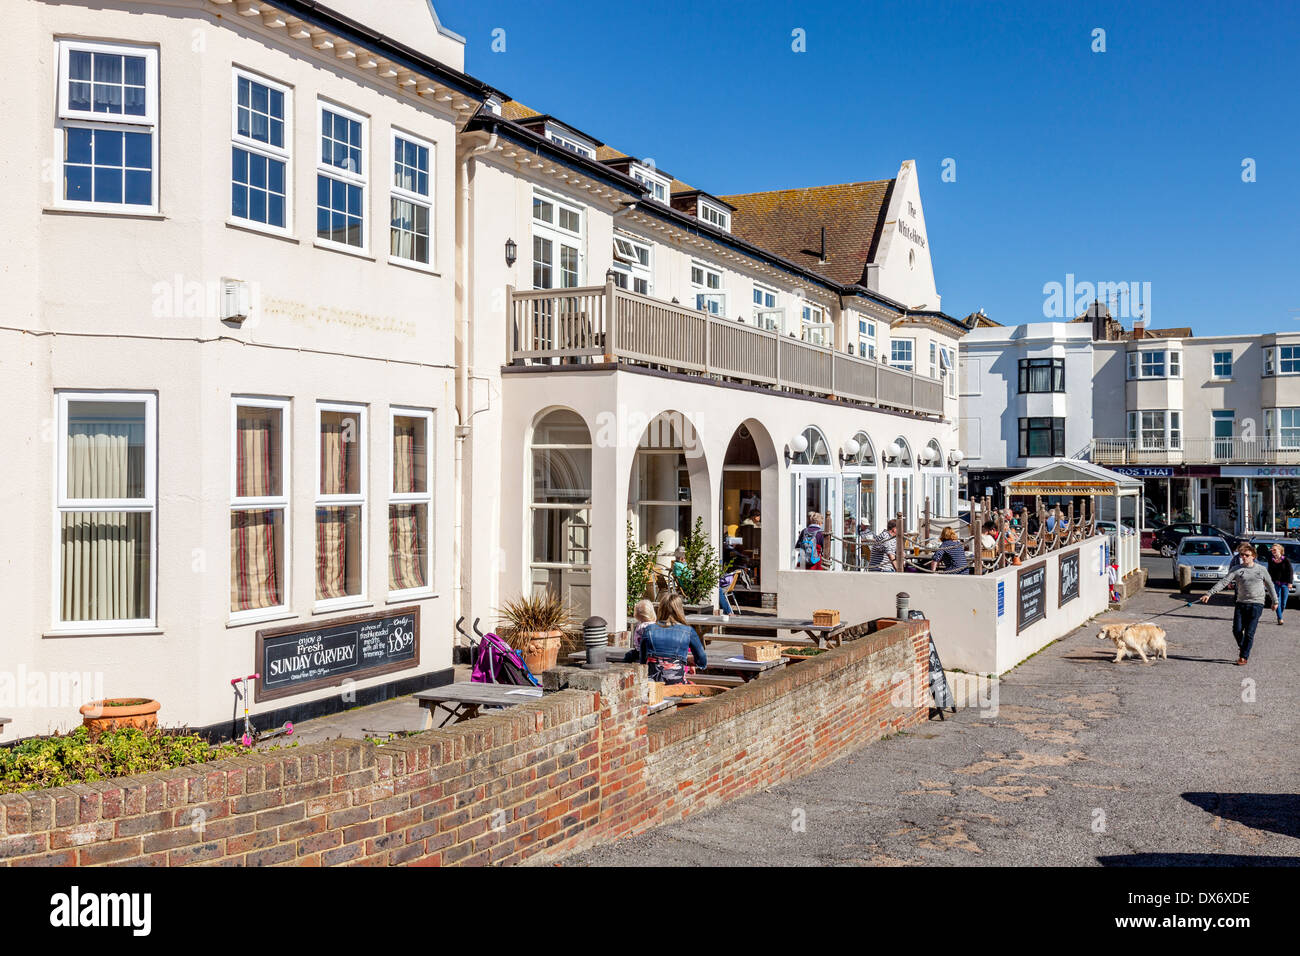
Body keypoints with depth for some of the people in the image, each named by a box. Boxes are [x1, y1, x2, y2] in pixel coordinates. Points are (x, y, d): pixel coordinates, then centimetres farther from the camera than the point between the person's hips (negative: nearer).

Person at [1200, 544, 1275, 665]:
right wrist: (1209, 593, -16)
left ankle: (1244, 657, 5)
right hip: (1241, 603, 2)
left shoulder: (1261, 569, 3)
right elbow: (1223, 582, -6)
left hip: (1256, 604, -2)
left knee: (1249, 632, -5)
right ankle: (1243, 645, 29)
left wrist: (1274, 601, 18)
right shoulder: (1237, 570, 3)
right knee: (1237, 630, -2)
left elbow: (1269, 585, 14)